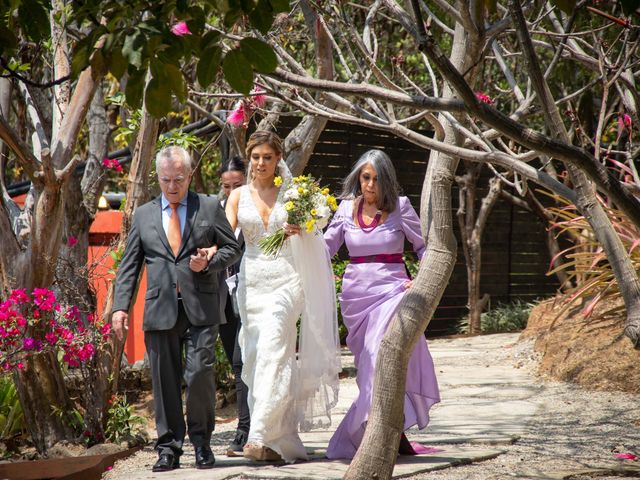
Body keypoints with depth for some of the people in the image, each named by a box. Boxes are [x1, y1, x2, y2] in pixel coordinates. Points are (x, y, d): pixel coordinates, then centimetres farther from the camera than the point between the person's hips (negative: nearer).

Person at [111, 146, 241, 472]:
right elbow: (129, 265, 12)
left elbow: (232, 248, 12)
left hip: (200, 308, -2)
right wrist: (120, 307, 2)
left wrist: (209, 263, -8)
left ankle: (201, 441, 9)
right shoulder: (144, 215, 15)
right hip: (160, 308, 2)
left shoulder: (209, 207, 10)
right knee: (165, 381, 2)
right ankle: (169, 448, 10)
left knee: (200, 374, -10)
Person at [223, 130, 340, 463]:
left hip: (285, 280, -3)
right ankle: (282, 441, 9)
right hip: (252, 282, 3)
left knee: (272, 353, -16)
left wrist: (300, 229, -15)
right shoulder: (239, 196, 9)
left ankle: (261, 438, -21)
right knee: (256, 359, 1)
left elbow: (311, 236, 9)